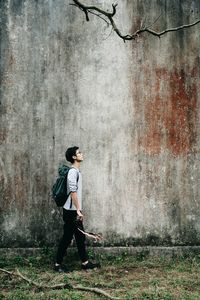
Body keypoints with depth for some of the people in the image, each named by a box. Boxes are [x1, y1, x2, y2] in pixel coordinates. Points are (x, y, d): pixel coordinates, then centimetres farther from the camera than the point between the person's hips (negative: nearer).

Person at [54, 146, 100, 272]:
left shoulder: (77, 171, 13)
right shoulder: (73, 172, -17)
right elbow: (73, 192, -23)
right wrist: (78, 210, -22)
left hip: (75, 211, 10)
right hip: (71, 211, -10)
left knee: (81, 237, 13)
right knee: (67, 238, 0)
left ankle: (85, 262, 21)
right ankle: (58, 264, 11)